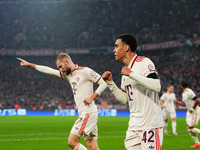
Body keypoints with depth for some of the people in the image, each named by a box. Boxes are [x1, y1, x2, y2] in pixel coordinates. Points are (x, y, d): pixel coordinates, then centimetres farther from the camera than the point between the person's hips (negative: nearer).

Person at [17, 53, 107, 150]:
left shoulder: (85, 71, -6)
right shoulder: (67, 74, 18)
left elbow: (104, 83, -8)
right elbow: (49, 71, 22)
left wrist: (92, 97, -14)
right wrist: (30, 65, 22)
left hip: (88, 112, -8)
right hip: (83, 113, 8)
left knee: (72, 142, -11)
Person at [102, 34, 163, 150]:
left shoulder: (144, 63, -8)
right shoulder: (126, 71, 18)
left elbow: (156, 86, -23)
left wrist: (132, 74, -20)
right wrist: (110, 82, 10)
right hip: (134, 126, 8)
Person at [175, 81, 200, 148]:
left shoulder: (189, 92, -21)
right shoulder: (183, 93, 10)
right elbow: (184, 104, 20)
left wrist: (192, 109, -19)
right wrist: (178, 102, 9)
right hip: (189, 112, 9)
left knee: (190, 128, -13)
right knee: (189, 128, 4)